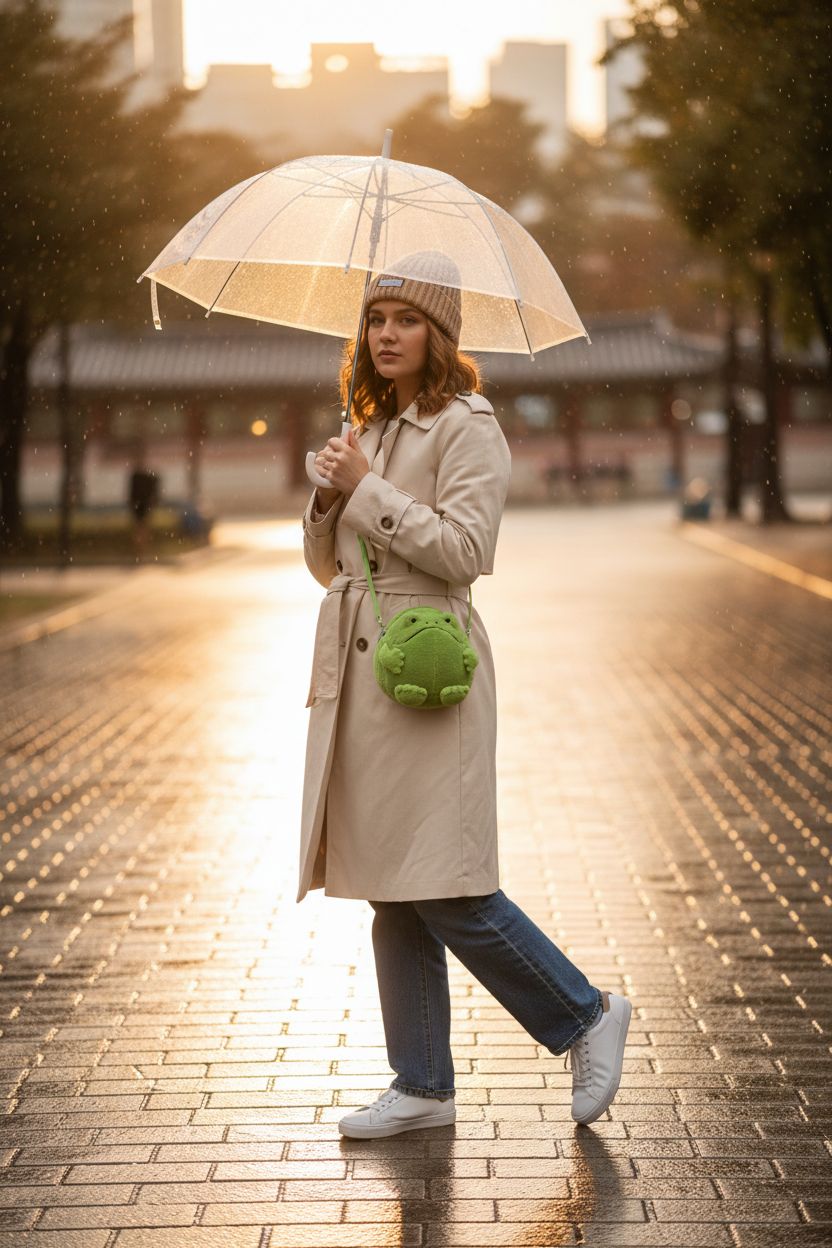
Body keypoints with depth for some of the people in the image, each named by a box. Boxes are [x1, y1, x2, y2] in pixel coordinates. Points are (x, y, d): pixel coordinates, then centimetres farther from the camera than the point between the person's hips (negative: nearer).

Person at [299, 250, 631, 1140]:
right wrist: (329, 502, -1)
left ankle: (586, 1017, 9)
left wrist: (367, 489, -14)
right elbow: (326, 563, 19)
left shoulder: (466, 426, -6)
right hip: (358, 668, 8)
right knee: (392, 895, 8)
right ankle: (421, 1086, 15)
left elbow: (464, 547, -17)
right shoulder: (367, 430, 17)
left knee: (444, 888, -9)